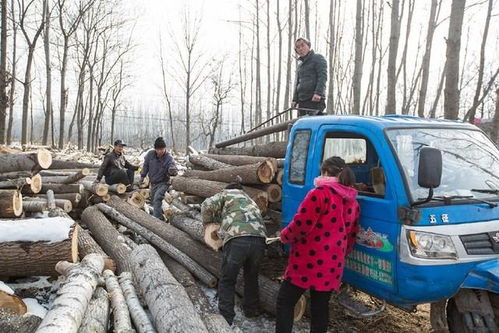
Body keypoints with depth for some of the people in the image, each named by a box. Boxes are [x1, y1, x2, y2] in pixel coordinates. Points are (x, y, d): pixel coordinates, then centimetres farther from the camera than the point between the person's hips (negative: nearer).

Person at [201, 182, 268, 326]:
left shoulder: (226, 194, 21)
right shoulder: (250, 200, 38)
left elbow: (207, 205, 5)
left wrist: (207, 223, 25)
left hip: (237, 239, -5)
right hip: (259, 240, 5)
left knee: (227, 281, 13)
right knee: (252, 277, 28)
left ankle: (226, 318, 15)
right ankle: (251, 310, 40)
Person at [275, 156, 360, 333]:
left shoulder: (321, 193, -14)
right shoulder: (353, 202, 10)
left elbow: (301, 226, -18)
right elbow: (351, 237, 17)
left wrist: (284, 236, 0)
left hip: (308, 262, -7)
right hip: (332, 266, 7)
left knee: (285, 301, 6)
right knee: (320, 307, 15)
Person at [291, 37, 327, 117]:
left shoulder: (318, 58, 4)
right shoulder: (299, 66, 25)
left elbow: (323, 77, -8)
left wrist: (318, 93, -21)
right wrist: (295, 99, 10)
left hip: (315, 99, -7)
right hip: (302, 101, 7)